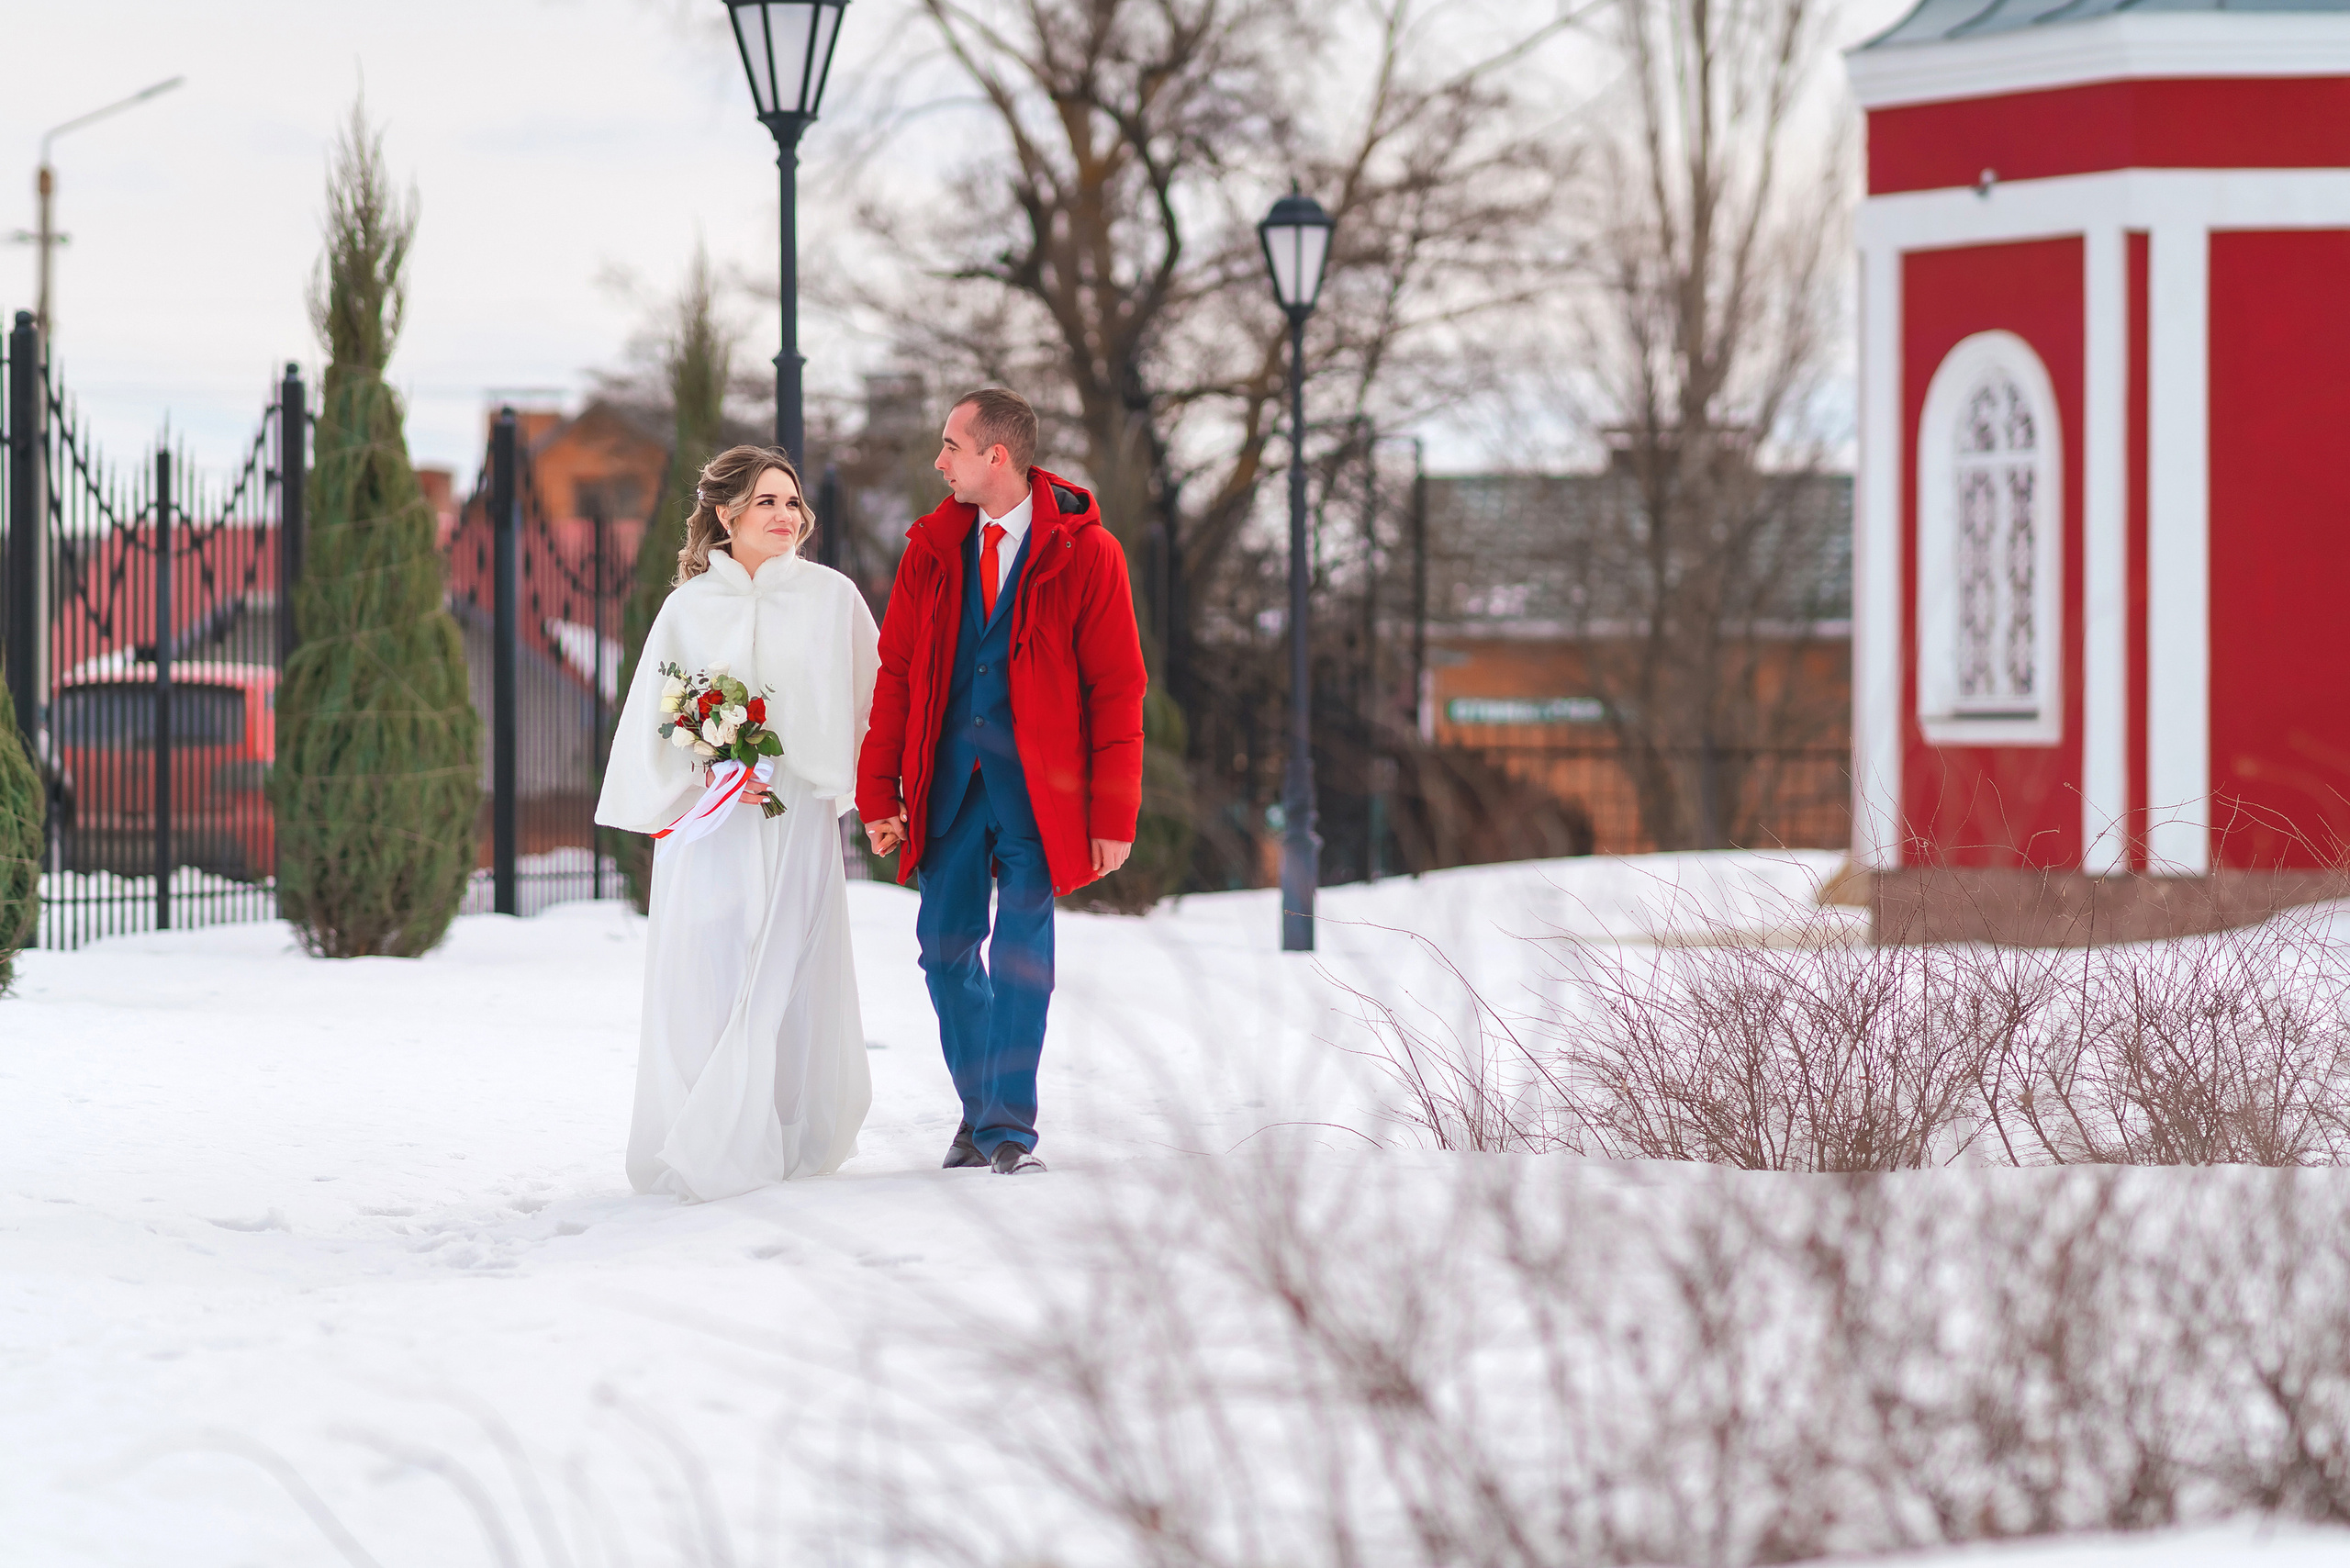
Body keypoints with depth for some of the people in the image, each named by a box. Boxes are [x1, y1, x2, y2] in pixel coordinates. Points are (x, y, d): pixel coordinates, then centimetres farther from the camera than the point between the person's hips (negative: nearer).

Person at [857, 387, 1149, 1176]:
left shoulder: (1085, 554, -3)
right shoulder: (932, 549, 7)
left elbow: (1117, 689, -3)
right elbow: (894, 673, 9)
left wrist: (1113, 814, -7)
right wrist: (878, 792, 3)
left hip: (1037, 790, -3)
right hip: (947, 785, 3)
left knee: (1022, 953, -6)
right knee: (946, 947, 3)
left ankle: (1009, 1128, 3)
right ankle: (980, 1111, 18)